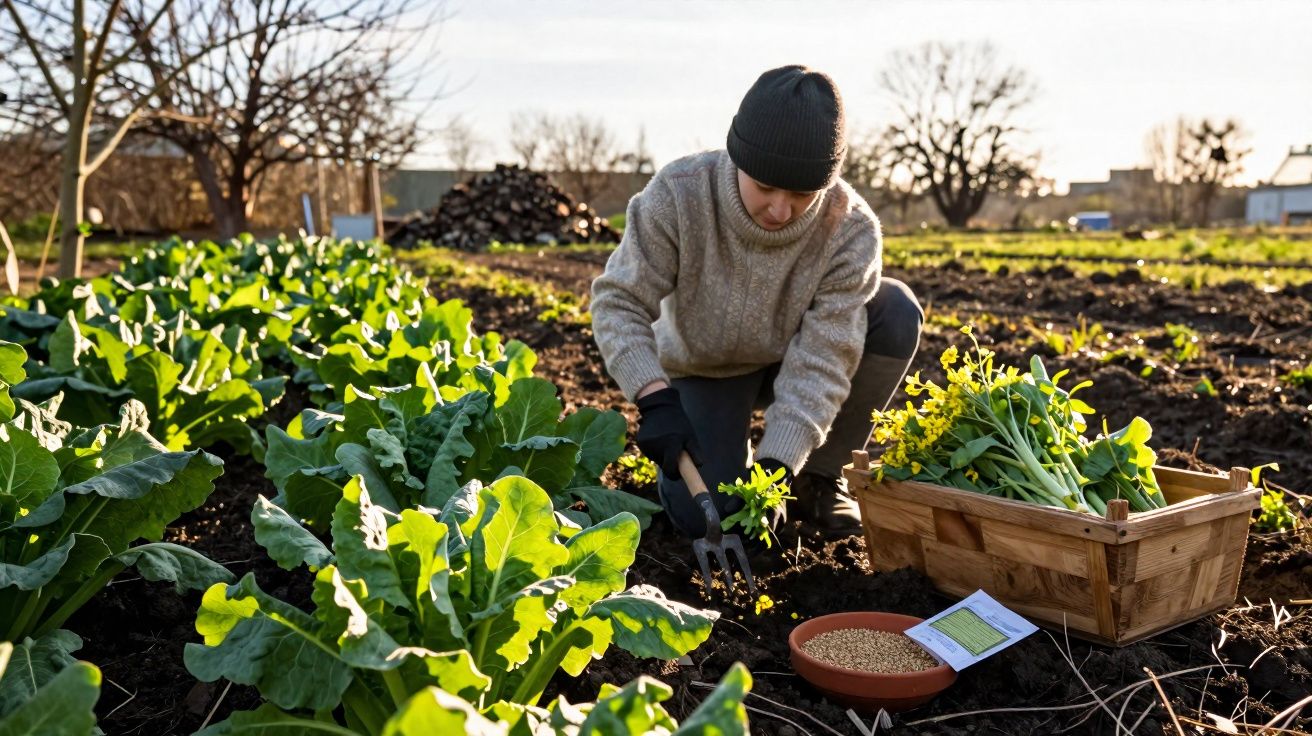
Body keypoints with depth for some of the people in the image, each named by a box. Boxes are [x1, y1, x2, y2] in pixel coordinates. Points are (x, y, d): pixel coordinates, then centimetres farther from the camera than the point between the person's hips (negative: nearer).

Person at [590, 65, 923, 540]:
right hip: (702, 370, -2)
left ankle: (819, 476, -8)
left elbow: (821, 362, -29)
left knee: (897, 312, -25)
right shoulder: (678, 194, -29)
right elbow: (618, 302, -25)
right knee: (703, 516, -22)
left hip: (789, 362, 2)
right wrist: (655, 401, -40)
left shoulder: (851, 229, -27)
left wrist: (776, 465, -40)